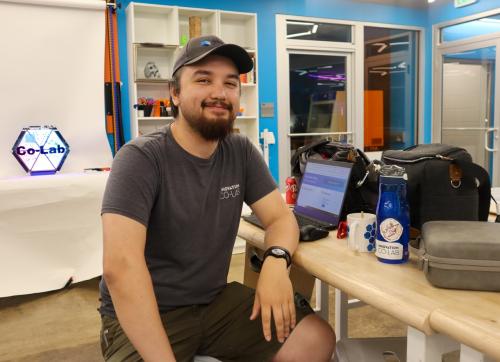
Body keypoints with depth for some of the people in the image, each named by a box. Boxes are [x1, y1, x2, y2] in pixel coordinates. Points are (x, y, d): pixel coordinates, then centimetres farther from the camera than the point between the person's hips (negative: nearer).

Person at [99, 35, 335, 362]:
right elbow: (120, 265, -27)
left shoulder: (242, 153, 0)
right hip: (143, 316, -5)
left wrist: (276, 260, -23)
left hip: (216, 301, 6)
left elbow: (281, 217, 1)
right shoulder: (141, 158, -18)